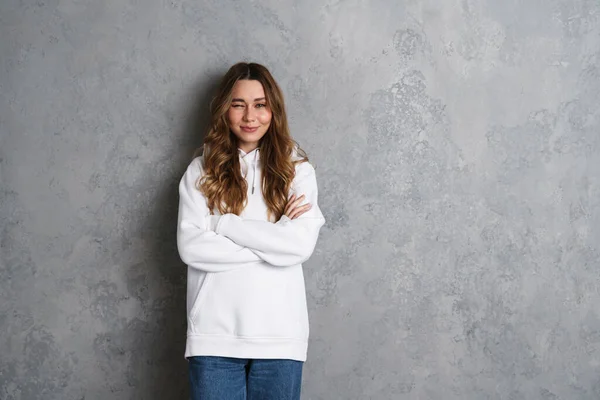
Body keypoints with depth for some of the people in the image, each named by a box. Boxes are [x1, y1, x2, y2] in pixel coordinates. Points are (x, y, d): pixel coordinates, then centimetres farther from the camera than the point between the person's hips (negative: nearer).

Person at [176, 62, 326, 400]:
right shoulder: (201, 171, 4)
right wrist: (272, 238, -10)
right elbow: (191, 246, -8)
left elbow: (301, 245, -10)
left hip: (279, 335, 0)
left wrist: (224, 223, -9)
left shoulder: (297, 169, 3)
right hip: (215, 334, 0)